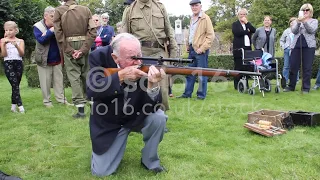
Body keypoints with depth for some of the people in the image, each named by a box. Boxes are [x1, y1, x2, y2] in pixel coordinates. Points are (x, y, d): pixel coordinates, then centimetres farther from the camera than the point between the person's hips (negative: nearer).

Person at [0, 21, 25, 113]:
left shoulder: (20, 41, 9)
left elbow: (22, 54, -4)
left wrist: (16, 45, -21)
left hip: (18, 63, 2)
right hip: (8, 64, -2)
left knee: (16, 85, 4)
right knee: (15, 84, -12)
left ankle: (13, 105, 12)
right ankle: (20, 105, -13)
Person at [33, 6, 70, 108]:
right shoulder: (37, 27, -9)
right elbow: (41, 40, -24)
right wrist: (51, 30, -25)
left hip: (57, 59, 4)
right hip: (44, 60, -3)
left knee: (59, 80, 9)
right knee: (45, 82, 2)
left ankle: (61, 98, 18)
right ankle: (47, 101, 13)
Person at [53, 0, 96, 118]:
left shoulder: (59, 10, -2)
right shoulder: (86, 10, 2)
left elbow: (58, 33, -8)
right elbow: (92, 32, -6)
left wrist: (69, 51, -6)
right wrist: (83, 49, -8)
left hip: (68, 47, -2)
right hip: (84, 46, 2)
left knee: (74, 76, 0)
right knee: (86, 74, 16)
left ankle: (81, 108, -4)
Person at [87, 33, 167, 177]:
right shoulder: (99, 58, -19)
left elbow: (152, 108, -25)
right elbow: (92, 91, -32)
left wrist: (153, 85, -45)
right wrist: (120, 76, -41)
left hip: (136, 117, 1)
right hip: (108, 123, 0)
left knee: (158, 118, -30)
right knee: (100, 171, -4)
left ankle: (150, 160, -3)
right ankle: (117, 144, 29)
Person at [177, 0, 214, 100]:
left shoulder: (205, 18, -7)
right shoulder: (192, 18, 16)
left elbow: (210, 35, -11)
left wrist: (202, 48, -16)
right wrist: (188, 46, 16)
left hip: (200, 50, -8)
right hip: (192, 49, 8)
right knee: (190, 73, 12)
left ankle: (201, 94, 9)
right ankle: (187, 93, 20)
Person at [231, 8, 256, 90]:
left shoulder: (248, 24, 21)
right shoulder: (235, 24, 7)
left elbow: (254, 31, 1)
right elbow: (237, 32, -13)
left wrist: (247, 22, -1)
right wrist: (247, 31, -4)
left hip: (248, 48, 4)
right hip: (238, 49, -4)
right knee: (238, 67, -5)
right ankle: (237, 85, 0)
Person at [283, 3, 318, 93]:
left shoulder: (314, 21, 11)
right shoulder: (296, 21, 16)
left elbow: (311, 30, -10)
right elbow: (294, 31, -2)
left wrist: (304, 21, -22)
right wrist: (298, 22, -19)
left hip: (309, 46, -2)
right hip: (296, 46, 2)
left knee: (307, 68, -2)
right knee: (293, 67, 1)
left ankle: (306, 88, 3)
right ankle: (291, 86, 11)